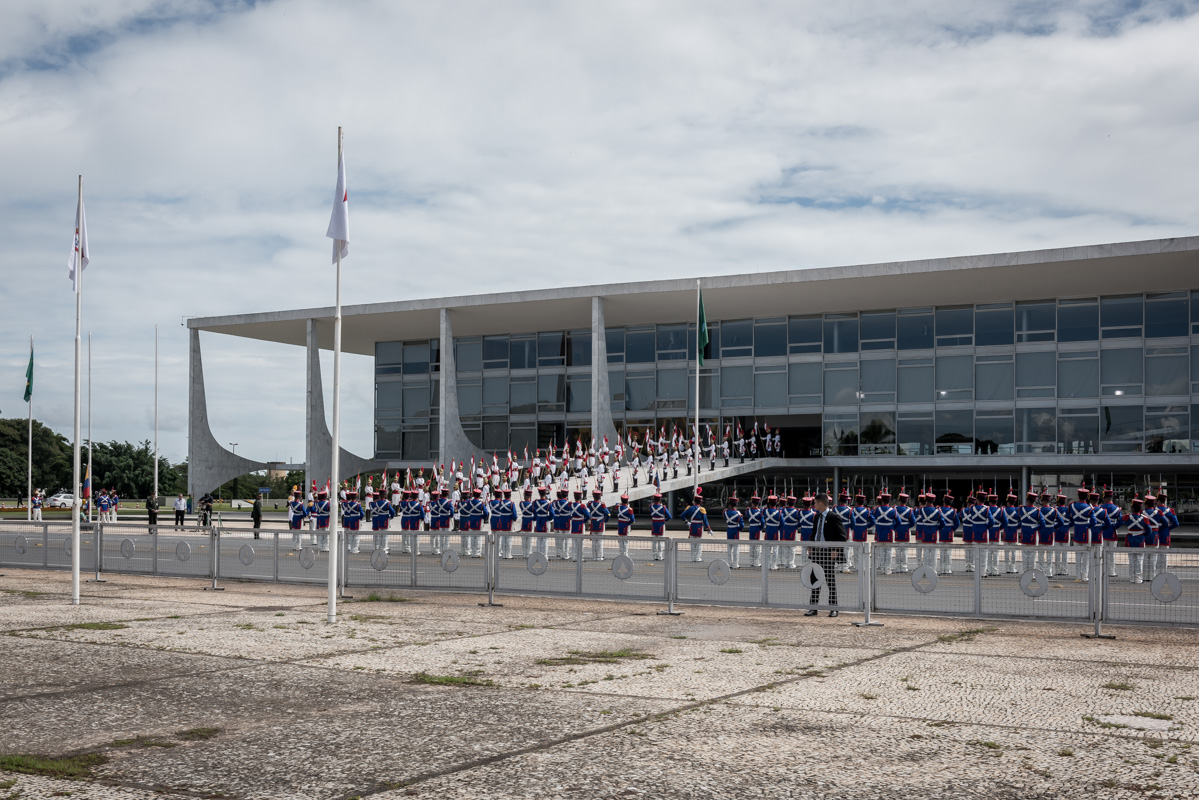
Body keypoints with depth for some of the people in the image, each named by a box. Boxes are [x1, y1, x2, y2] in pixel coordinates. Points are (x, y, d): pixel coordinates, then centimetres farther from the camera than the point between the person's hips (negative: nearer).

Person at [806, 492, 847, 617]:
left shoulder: (834, 517, -11)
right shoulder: (817, 516, 12)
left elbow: (842, 536, -10)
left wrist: (836, 550, -16)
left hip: (829, 552, -7)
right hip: (817, 551, 7)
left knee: (831, 581, 2)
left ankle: (833, 609, 9)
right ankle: (813, 608, 12)